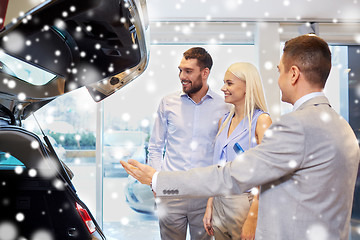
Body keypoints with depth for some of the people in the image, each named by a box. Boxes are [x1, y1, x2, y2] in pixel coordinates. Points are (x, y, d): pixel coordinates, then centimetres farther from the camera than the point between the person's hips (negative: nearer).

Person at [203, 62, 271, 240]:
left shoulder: (261, 120, -12)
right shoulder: (224, 121, 8)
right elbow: (218, 168, 11)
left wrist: (252, 219, -20)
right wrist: (209, 206, 8)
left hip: (245, 203, -6)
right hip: (219, 204, 6)